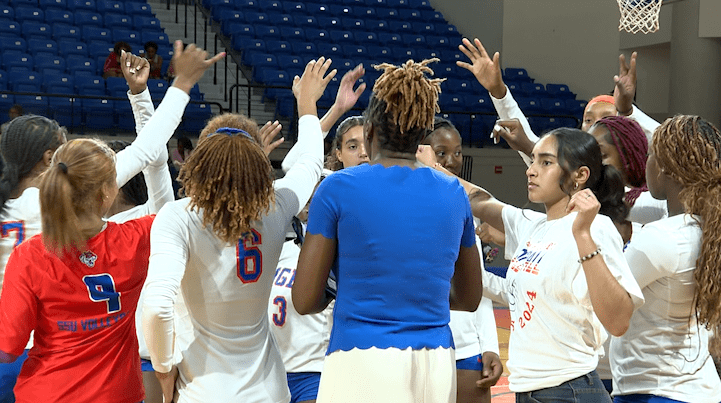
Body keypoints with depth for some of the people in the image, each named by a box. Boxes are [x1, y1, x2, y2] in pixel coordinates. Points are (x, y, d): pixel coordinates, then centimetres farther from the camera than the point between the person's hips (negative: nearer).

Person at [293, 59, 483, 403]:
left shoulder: (338, 187, -5)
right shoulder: (454, 193, 6)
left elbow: (305, 301, -4)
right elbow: (469, 299, 16)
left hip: (361, 371, -4)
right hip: (436, 368, 4)